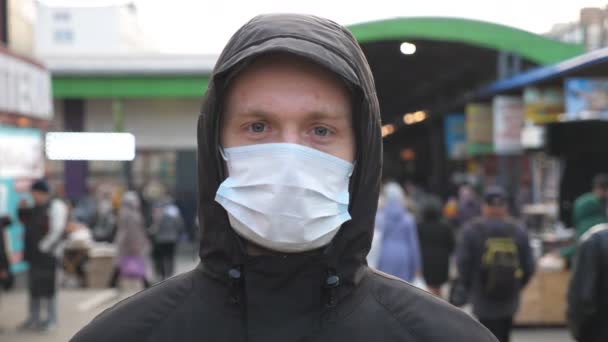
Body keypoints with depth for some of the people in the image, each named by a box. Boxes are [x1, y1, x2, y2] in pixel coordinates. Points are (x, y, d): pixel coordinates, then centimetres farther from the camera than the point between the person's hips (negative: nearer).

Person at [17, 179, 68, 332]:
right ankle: (34, 318, 21)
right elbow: (26, 223, 24)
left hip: (46, 254, -8)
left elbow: (56, 229, -17)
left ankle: (51, 319, 4)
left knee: (47, 286, -4)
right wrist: (22, 210, 9)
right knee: (33, 286, 12)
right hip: (33, 254, 8)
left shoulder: (55, 206, -9)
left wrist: (43, 246, -16)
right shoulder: (35, 208, 15)